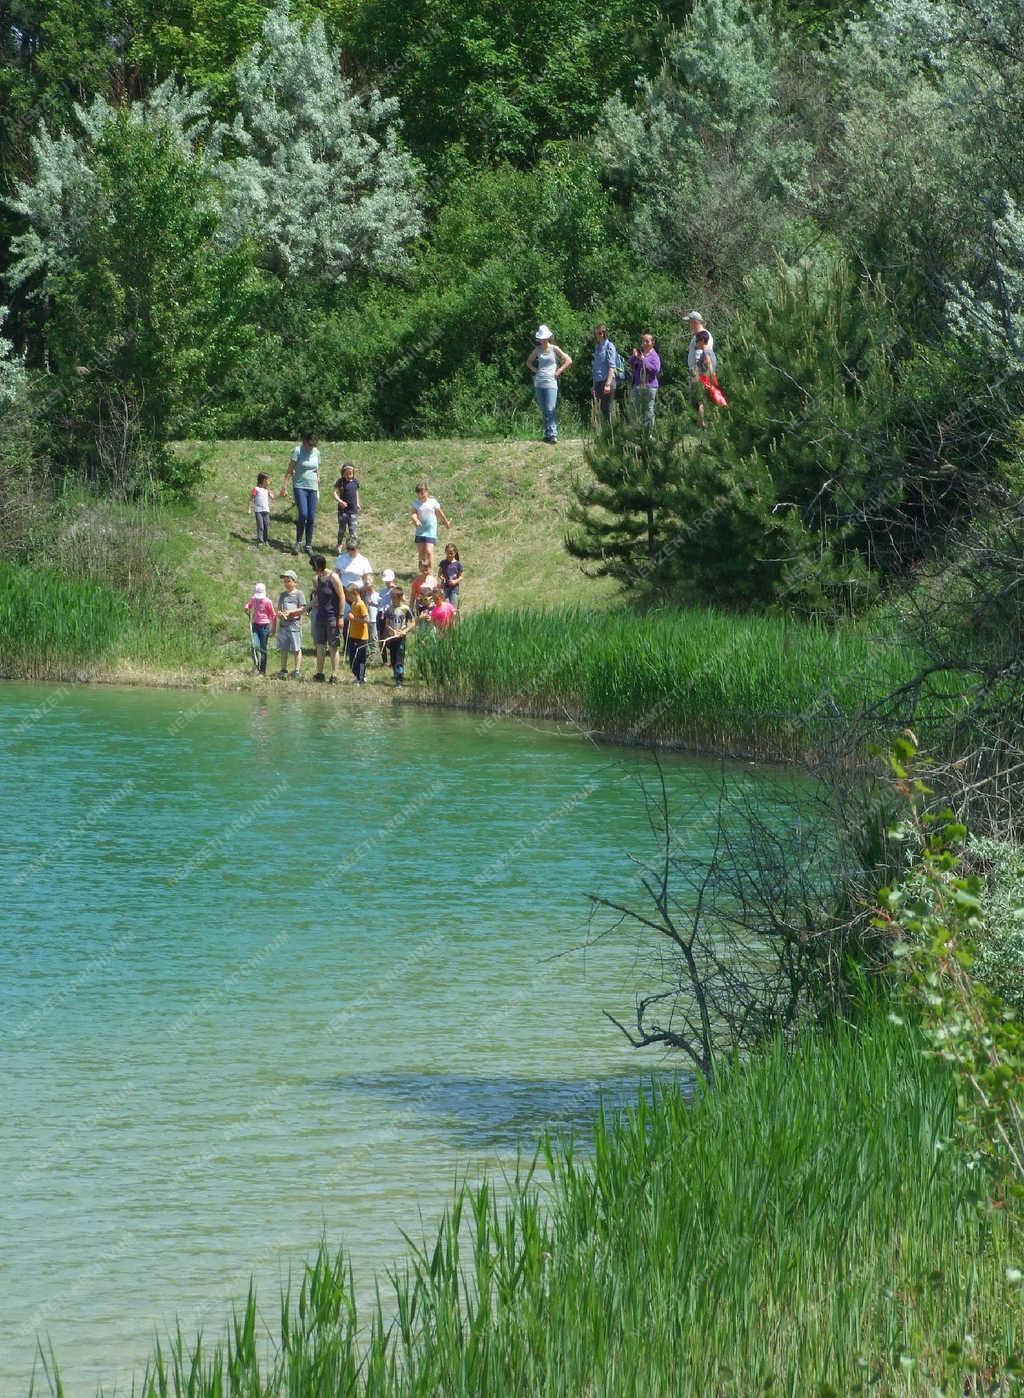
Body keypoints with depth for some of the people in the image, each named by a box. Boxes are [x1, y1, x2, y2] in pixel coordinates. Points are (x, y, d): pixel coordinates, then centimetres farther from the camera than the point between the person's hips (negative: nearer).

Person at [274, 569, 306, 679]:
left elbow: (302, 609, -5)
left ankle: (297, 670, -1)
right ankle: (283, 670, 10)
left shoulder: (299, 593, 1)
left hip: (294, 624, -5)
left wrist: (290, 612, -13)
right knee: (283, 648, 5)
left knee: (296, 649, -3)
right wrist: (279, 613, -3)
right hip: (283, 624, 5)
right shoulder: (282, 595, 17)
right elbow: (279, 608, 20)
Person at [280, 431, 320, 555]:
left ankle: (308, 545, 9)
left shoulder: (316, 452, 7)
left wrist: (318, 490, 17)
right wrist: (284, 486, -11)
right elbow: (290, 469, -7)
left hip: (312, 488, 4)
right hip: (300, 486, -4)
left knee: (311, 517, 1)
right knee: (303, 514, -16)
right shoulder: (298, 451, -8)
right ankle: (298, 542, 0)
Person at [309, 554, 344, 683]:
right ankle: (319, 673, 12)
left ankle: (334, 675, 1)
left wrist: (340, 617, -13)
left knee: (333, 647, -2)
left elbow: (342, 597, -10)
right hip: (320, 616, 7)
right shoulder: (317, 579, 10)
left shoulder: (333, 578, -10)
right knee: (319, 646, 6)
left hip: (332, 617, -6)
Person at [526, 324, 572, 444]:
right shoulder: (537, 350, 10)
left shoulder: (554, 349, -1)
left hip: (550, 383, -5)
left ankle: (553, 434, -17)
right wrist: (535, 370, 9)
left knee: (550, 409, -14)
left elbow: (568, 360, 2)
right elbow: (529, 362, 25)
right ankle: (547, 434, 12)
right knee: (543, 411, 7)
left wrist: (558, 372, -3)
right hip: (539, 383, 5)